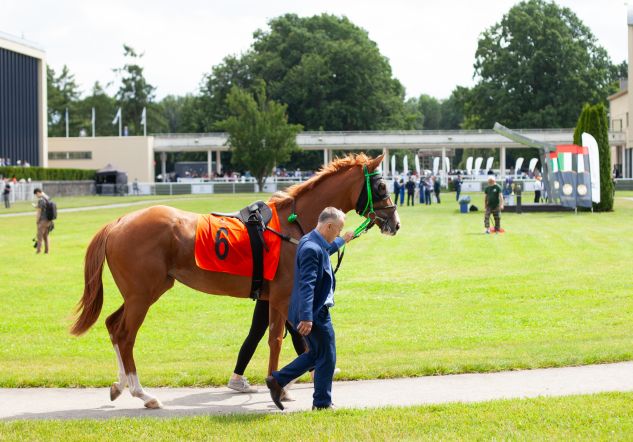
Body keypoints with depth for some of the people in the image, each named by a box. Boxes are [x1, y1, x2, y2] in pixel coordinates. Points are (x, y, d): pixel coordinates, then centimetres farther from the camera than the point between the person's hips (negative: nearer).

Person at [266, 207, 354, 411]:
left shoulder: (312, 242, 9)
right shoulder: (312, 249, -23)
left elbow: (326, 250, 36)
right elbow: (307, 285, -29)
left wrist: (342, 241, 52)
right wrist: (307, 317, -32)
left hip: (313, 312, 10)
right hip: (316, 313, -10)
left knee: (316, 354, 20)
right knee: (326, 358, 3)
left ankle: (277, 380, 19)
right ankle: (322, 403, 14)